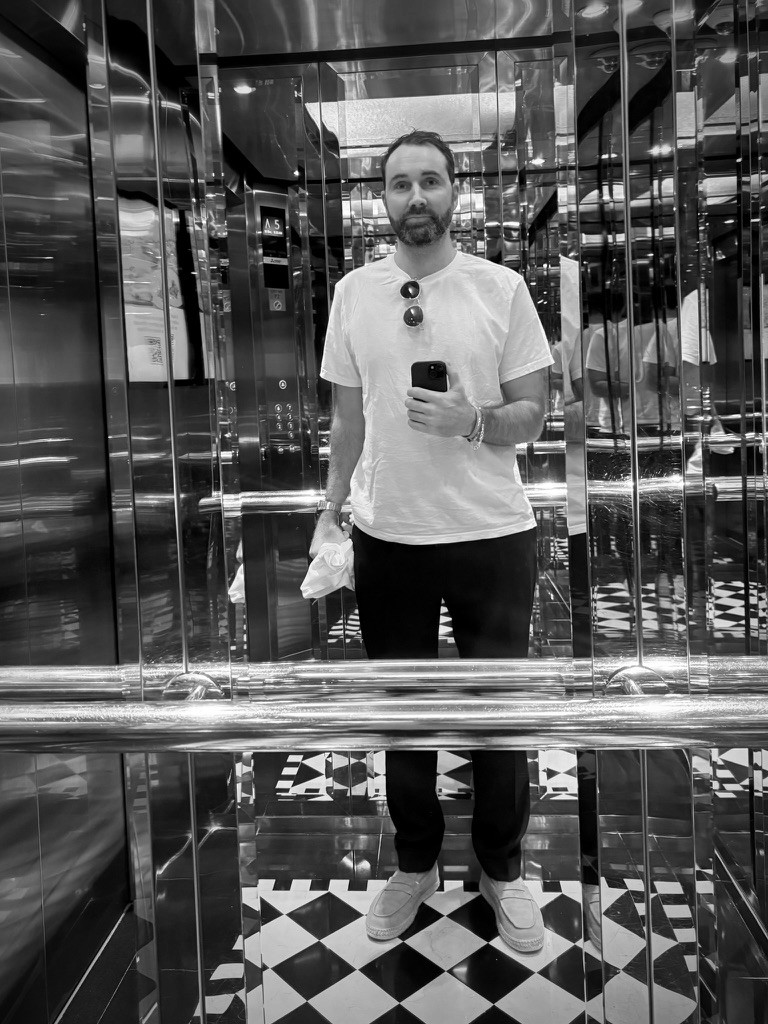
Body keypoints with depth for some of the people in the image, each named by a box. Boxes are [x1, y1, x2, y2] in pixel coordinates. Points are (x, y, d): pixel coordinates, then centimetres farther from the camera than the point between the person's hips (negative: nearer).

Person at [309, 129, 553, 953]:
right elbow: (348, 417, 8)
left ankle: (501, 870, 33)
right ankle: (414, 864, 37)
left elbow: (529, 416, -2)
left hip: (492, 534, -2)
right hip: (386, 537, 2)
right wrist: (330, 512, 4)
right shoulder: (353, 292, 2)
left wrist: (469, 421, -22)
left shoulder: (502, 288, -4)